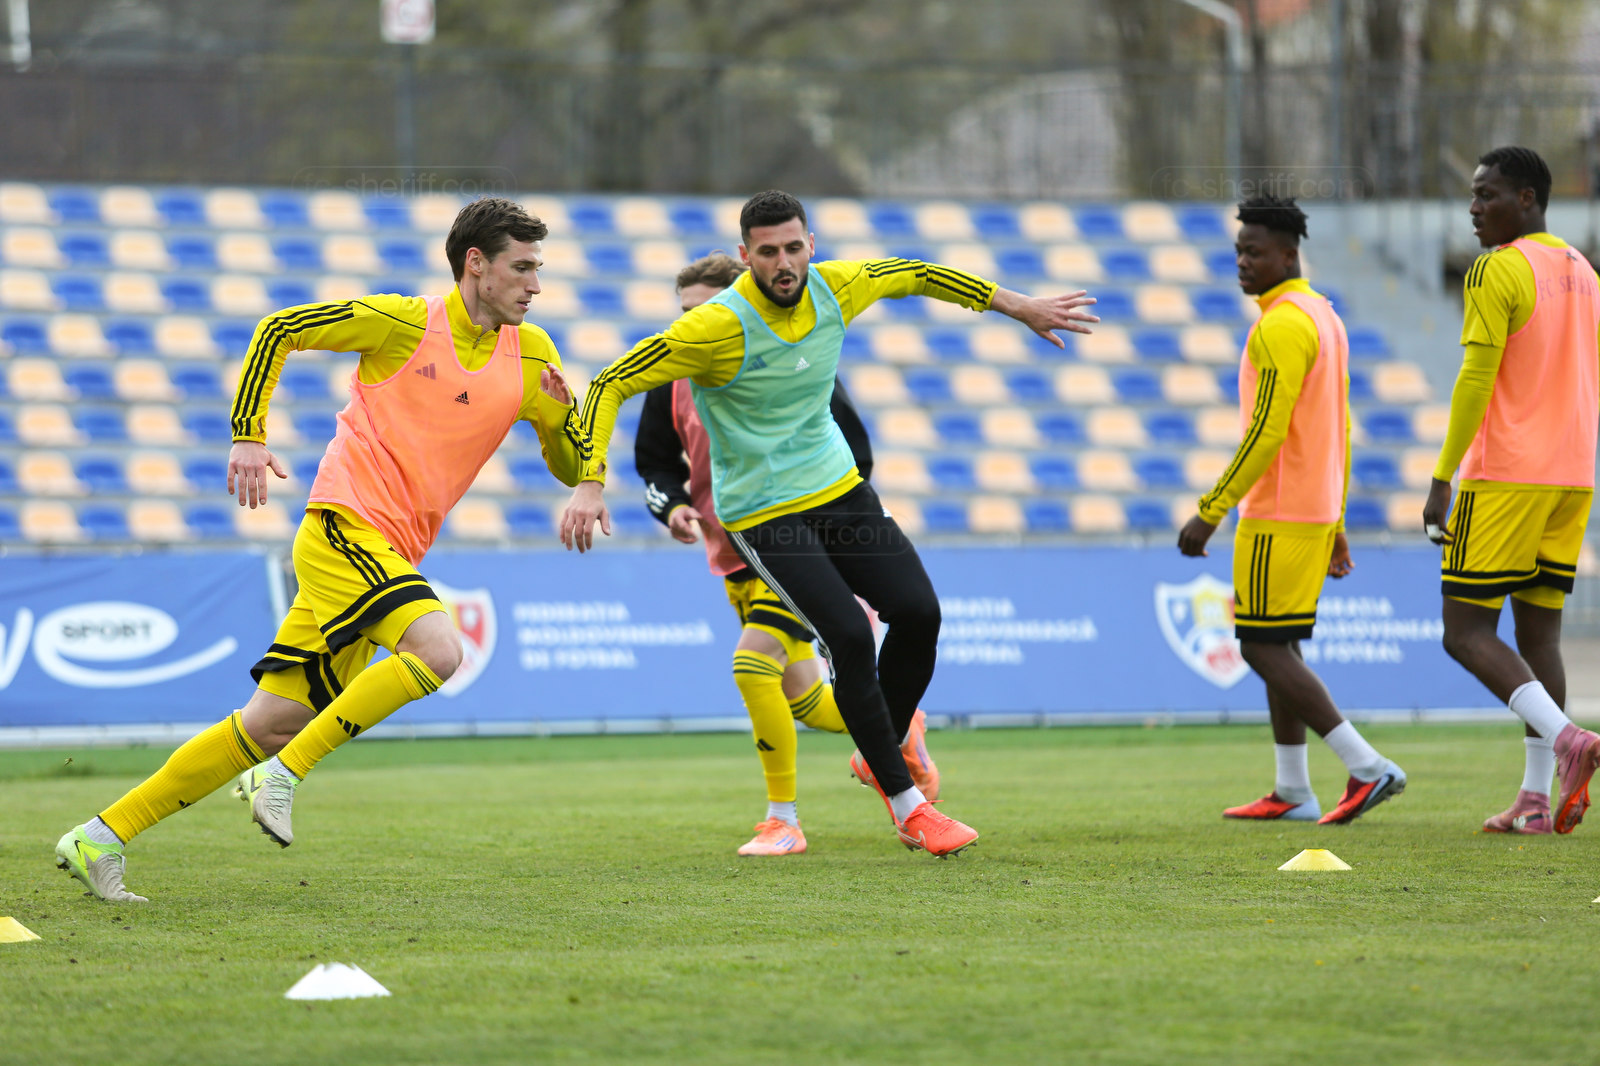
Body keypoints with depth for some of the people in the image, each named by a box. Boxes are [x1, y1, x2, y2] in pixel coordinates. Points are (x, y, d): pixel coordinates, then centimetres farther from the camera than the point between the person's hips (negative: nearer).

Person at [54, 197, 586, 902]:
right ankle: (282, 776, -18)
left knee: (275, 723, 2)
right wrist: (248, 436, -5)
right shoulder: (405, 322, -6)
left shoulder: (530, 356, 9)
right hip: (343, 525, -6)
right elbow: (277, 330, 1)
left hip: (392, 553, 6)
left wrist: (559, 412, -6)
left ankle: (100, 838, 8)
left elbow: (573, 468, 15)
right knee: (437, 650, -28)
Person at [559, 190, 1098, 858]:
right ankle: (906, 806, -6)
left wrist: (1018, 306, 18)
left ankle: (880, 754, 20)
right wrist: (590, 483, -29)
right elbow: (611, 384, -19)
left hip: (837, 485, 6)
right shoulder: (719, 328, -23)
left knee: (919, 612, -6)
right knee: (850, 635, -18)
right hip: (761, 513, -6)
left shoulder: (836, 289, -7)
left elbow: (914, 276, 13)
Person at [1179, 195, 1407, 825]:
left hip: (1278, 516, -10)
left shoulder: (1281, 326, -16)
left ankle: (1366, 767, -12)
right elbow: (1342, 428, 19)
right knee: (1279, 645, 13)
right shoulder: (1324, 317, 16)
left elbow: (1267, 432, -22)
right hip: (1317, 512, 10)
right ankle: (1292, 793, 14)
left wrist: (1210, 512, -19)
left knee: (1263, 648, -7)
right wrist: (1336, 524, 22)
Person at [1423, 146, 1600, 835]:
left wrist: (1440, 482, -14)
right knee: (1539, 629, 8)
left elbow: (1475, 380, -16)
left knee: (1466, 631, -3)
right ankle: (1536, 798, 3)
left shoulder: (1496, 272, -11)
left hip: (1504, 478, -8)